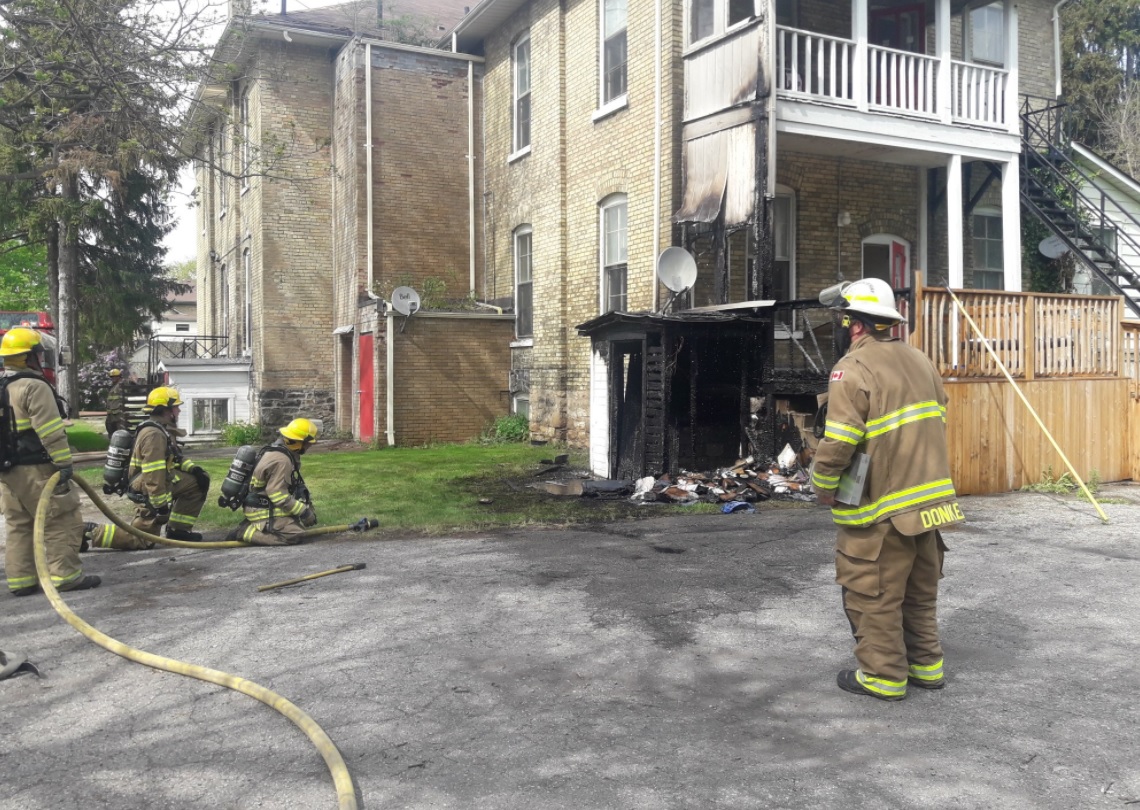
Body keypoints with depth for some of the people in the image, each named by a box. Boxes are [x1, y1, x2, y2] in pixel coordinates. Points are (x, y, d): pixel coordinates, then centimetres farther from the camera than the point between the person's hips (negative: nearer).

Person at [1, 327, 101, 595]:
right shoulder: (34, 387, -14)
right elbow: (50, 431, -20)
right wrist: (64, 463, -19)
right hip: (36, 470, -9)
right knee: (62, 521, -3)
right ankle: (66, 575, -3)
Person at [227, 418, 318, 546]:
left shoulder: (283, 452, 9)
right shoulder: (281, 460, -23)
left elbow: (295, 486, 18)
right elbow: (279, 496, -25)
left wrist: (307, 507, 13)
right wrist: (304, 511, -19)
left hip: (269, 507, 10)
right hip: (264, 513, -10)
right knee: (294, 534, -21)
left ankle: (253, 526, 9)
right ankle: (244, 532, -12)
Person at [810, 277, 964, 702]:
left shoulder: (854, 367, -17)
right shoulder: (919, 359, 9)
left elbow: (838, 443, -23)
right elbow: (939, 422, 16)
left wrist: (823, 488, -8)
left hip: (882, 510, -8)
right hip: (930, 501, 8)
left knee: (873, 593, 6)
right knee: (920, 590, 21)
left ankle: (883, 675, 16)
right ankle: (926, 665, 33)